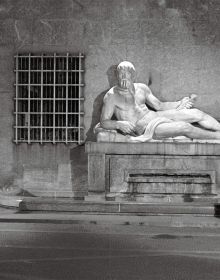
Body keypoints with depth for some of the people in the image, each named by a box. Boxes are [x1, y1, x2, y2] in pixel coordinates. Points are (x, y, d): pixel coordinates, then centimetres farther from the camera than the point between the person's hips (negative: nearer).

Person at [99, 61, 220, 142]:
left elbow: (159, 105, 17)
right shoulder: (112, 96, -5)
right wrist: (119, 124, -28)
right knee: (185, 127, -23)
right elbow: (104, 122, -7)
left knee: (197, 113, -5)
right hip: (144, 127, -7)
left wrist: (180, 104, 4)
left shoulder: (141, 88, 12)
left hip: (155, 115, 7)